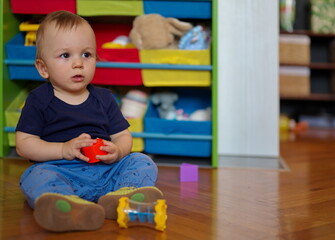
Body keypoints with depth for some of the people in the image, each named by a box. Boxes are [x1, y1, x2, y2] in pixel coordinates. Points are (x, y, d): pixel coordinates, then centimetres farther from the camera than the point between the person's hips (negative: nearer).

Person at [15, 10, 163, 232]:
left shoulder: (104, 98, 15)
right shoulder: (39, 100, 5)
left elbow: (123, 136, 14)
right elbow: (23, 144, 0)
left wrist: (117, 151, -11)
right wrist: (64, 149, -14)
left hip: (106, 170, 4)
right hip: (60, 171, -3)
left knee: (142, 162, -14)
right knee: (38, 176, -32)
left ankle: (122, 195, -45)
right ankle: (69, 205, -63)